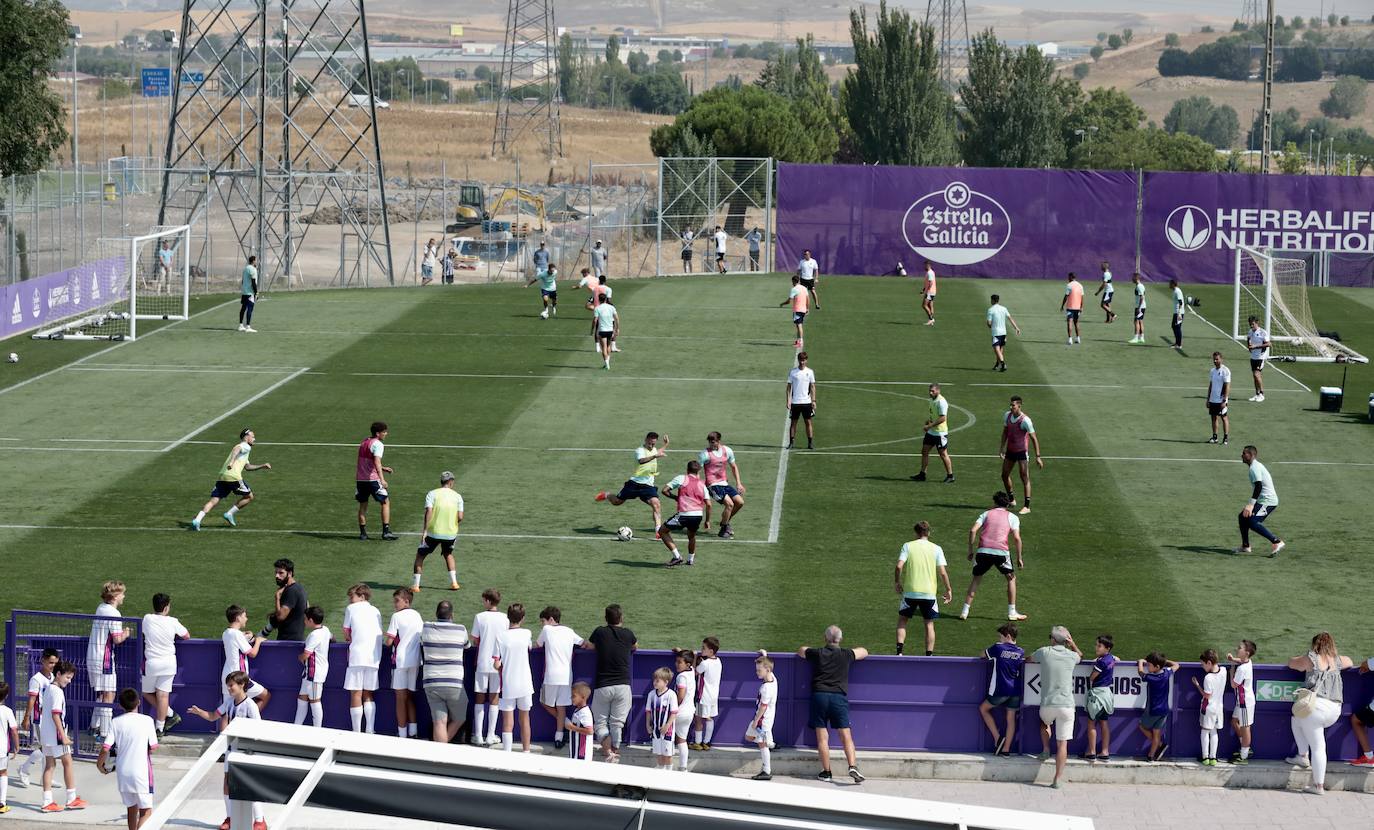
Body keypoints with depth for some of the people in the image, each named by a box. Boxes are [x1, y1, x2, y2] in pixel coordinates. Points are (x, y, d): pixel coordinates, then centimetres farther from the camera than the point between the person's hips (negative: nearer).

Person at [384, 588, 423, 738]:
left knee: (401, 697, 0)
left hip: (400, 660, -5)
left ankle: (402, 733, 1)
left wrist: (385, 639, 10)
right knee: (410, 697, 15)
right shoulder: (417, 616, 8)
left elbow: (389, 641, -12)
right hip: (415, 660, 5)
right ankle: (413, 730, 11)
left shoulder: (397, 617, -9)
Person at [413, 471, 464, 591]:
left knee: (420, 555, 13)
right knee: (448, 554, 30)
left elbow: (428, 512, -14)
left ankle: (415, 585, 5)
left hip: (433, 532, -2)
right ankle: (454, 582, 22)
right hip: (450, 533, 2)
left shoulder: (432, 494, -2)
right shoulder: (457, 496, 3)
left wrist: (424, 531, -15)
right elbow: (460, 517, -3)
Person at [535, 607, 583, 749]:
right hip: (566, 676, 4)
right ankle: (559, 738, 4)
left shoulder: (547, 630, 2)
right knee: (561, 707, 6)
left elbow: (537, 645, 14)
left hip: (551, 676, -4)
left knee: (545, 703, 16)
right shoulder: (569, 632, 11)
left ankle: (565, 722, 9)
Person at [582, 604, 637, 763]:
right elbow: (636, 646, 26)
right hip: (623, 685, 1)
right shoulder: (628, 634, 2)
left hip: (603, 686, -1)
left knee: (600, 723, 6)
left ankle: (609, 753, -14)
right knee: (617, 723, 9)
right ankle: (615, 752, 2)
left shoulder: (600, 632, -1)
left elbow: (588, 645, 19)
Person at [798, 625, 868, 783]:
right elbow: (864, 652, 23)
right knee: (846, 735, -2)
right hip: (838, 697, 0)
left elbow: (800, 651, 25)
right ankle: (853, 766, -17)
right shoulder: (846, 655, 4)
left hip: (819, 695, 0)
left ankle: (826, 772, 5)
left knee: (822, 737, 3)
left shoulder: (817, 654, 5)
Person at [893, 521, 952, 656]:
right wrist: (948, 590, 6)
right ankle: (929, 655, 7)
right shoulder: (936, 549, 1)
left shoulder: (908, 546, 0)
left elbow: (899, 566, -9)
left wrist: (897, 582, 7)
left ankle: (899, 651, 1)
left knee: (902, 620, 14)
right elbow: (942, 572, -5)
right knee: (929, 624, 11)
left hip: (909, 591, 0)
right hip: (929, 593, 0)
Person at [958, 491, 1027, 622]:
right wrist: (1019, 558, 6)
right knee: (1011, 578, 19)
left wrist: (970, 550, 8)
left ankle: (964, 611, 11)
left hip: (983, 550, 1)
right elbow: (1016, 538, 0)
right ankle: (1012, 613, 16)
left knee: (976, 578, 17)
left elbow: (973, 530, 3)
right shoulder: (1012, 517, 12)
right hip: (1001, 551, -1)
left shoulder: (986, 513, 16)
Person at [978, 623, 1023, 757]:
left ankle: (997, 737, 9)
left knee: (983, 708, 16)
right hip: (1016, 691, 4)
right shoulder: (1021, 652, 4)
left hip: (1000, 690, -4)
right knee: (1011, 718, 10)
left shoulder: (998, 648, -7)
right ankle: (1006, 749, 11)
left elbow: (983, 654, 9)